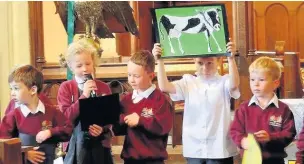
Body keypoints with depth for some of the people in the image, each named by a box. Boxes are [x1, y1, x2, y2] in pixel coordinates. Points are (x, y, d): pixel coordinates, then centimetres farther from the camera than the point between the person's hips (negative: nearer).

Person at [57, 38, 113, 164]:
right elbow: (65, 117, -10)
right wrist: (84, 96, -17)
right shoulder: (66, 87, 0)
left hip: (99, 144, 2)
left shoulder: (103, 87, 4)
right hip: (75, 145, -1)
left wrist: (103, 128, -18)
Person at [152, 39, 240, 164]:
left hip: (219, 149, -2)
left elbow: (234, 85, -25)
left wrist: (231, 58, -36)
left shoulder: (224, 82, -2)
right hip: (194, 149, 3)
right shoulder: (188, 82, 5)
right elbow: (164, 87, -7)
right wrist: (159, 61, -15)